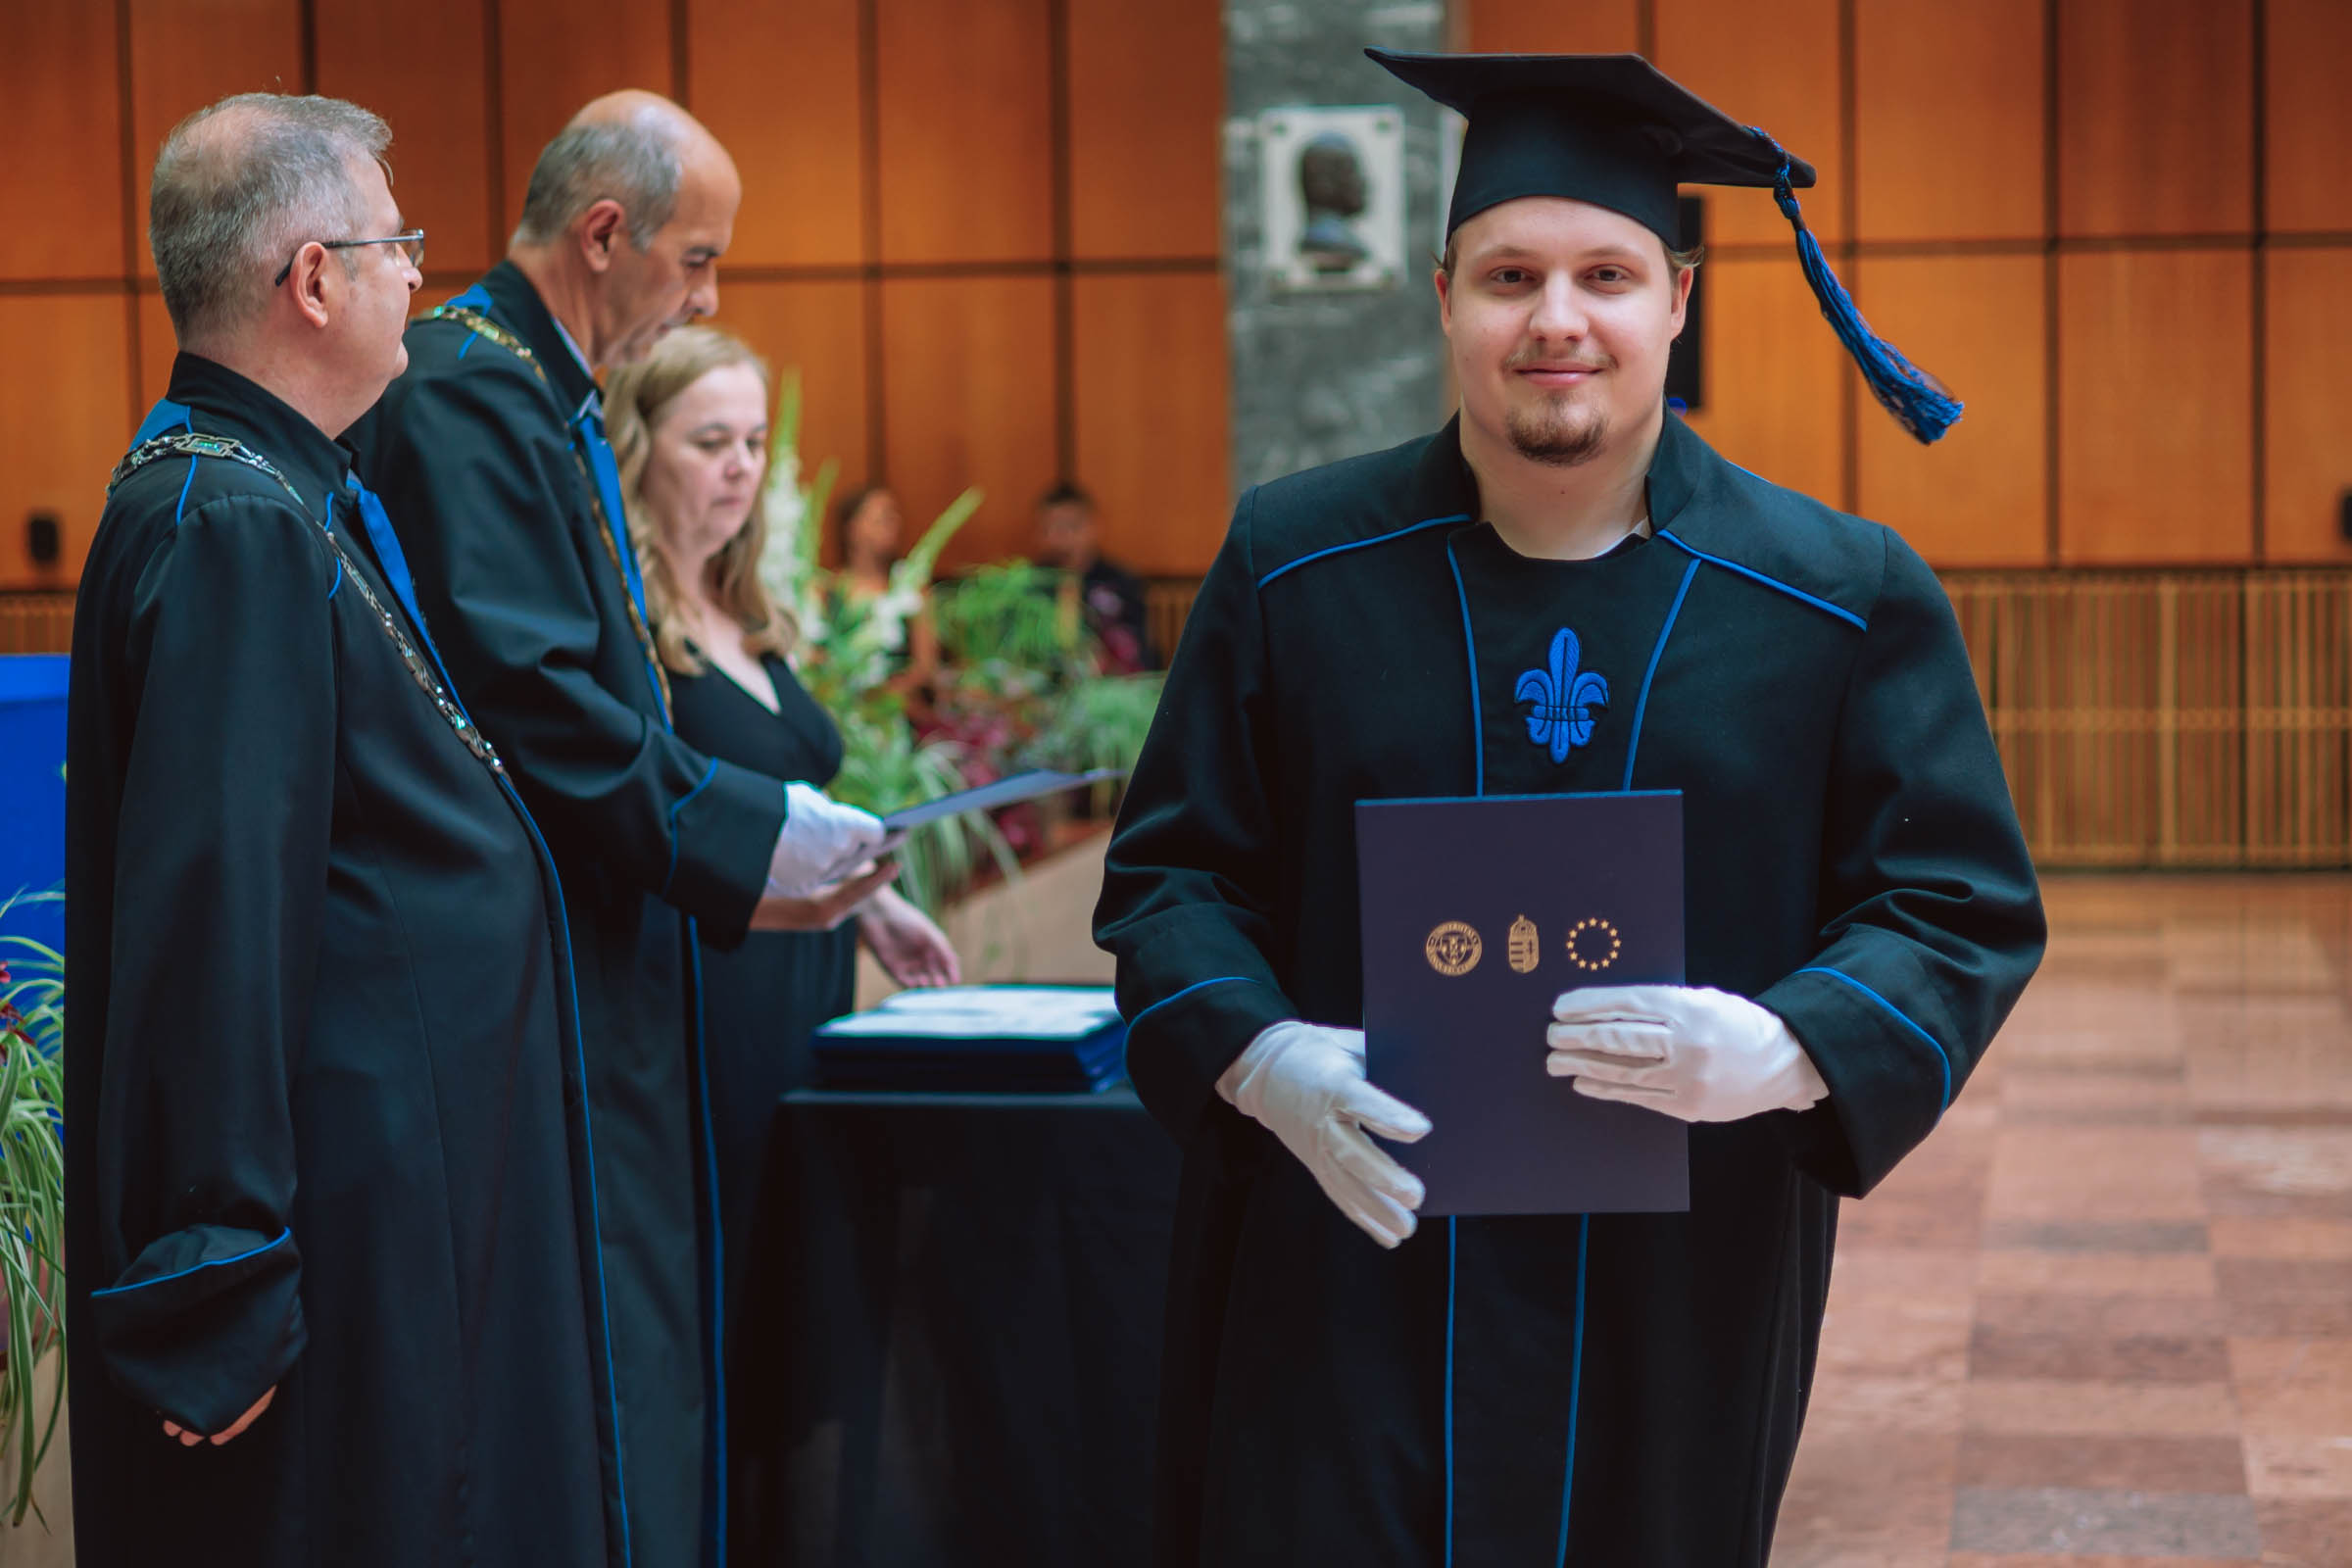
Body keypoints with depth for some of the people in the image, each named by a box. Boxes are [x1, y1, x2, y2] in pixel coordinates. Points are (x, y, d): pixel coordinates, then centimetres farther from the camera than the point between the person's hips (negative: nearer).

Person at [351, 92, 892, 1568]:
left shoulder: (546, 396, 18)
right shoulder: (466, 390, -14)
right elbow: (524, 699, -23)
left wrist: (792, 837, 12)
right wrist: (750, 839, -17)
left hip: (606, 974, 11)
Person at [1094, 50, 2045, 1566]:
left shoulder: (1846, 597, -1)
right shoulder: (1294, 564, 1)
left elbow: (1962, 911, -1)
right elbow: (1171, 872, 4)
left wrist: (1791, 1053, -21)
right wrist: (1260, 1056, -16)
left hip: (1676, 1319, 1)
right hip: (1346, 1282, 0)